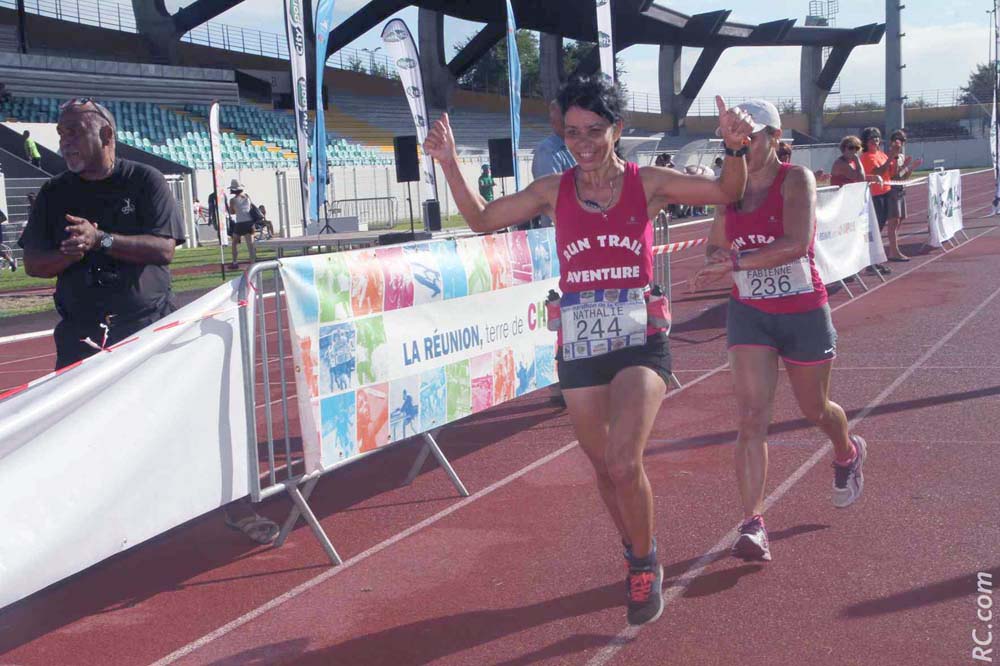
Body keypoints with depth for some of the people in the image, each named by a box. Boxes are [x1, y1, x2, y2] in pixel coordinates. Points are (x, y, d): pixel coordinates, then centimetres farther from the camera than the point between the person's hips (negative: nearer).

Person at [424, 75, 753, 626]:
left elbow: (726, 192, -1)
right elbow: (482, 219, 11)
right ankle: (637, 554, 40)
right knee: (605, 467, 13)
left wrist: (734, 148, -21)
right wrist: (449, 162, 0)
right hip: (578, 344, 3)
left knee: (625, 463, -19)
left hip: (638, 339, -3)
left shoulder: (648, 182, -1)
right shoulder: (553, 191, 5)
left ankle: (645, 565, 8)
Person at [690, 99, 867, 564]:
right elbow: (715, 249, 12)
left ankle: (848, 455, 52)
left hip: (804, 313, -3)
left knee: (815, 409, 17)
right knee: (751, 416, -10)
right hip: (749, 315, 3)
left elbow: (796, 244, -29)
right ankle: (752, 522, -9)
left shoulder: (795, 179, -13)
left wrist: (735, 262, -34)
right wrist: (719, 260, -12)